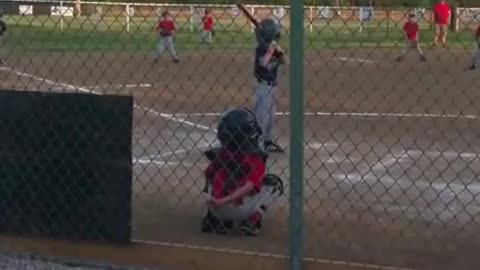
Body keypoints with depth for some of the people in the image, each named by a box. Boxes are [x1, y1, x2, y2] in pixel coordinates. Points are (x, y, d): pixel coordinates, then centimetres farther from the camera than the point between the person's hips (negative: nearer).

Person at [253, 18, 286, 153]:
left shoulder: (273, 47, 9)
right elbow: (264, 63, -30)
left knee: (271, 114, 16)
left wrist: (280, 51, -6)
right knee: (262, 114, -7)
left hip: (272, 85, 9)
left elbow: (283, 61, 11)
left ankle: (267, 140, 26)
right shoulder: (262, 47, -16)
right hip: (264, 86, -9)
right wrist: (271, 49, -28)